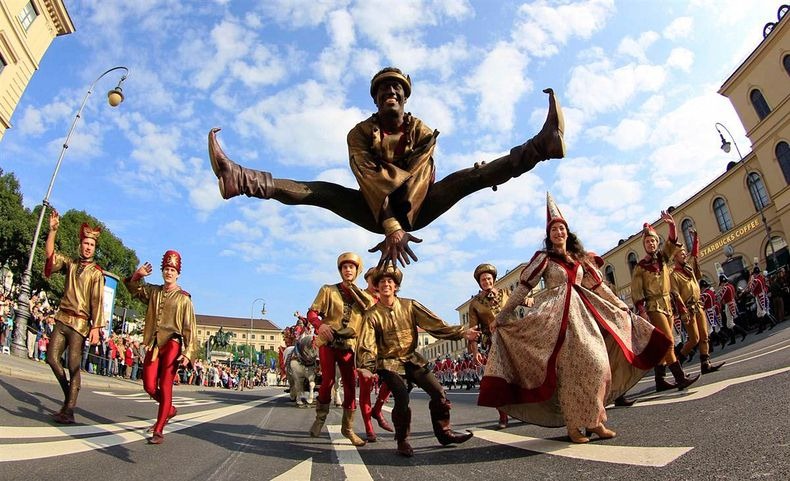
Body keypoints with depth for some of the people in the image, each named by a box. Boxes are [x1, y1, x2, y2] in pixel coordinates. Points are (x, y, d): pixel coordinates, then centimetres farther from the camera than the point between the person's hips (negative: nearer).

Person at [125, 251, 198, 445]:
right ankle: (170, 409, 32)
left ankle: (158, 431, 3)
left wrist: (188, 353, -13)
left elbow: (190, 327, -5)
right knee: (149, 387, 5)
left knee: (165, 387, -5)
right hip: (154, 345, 5)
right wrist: (137, 274, 0)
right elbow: (132, 287, 24)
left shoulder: (184, 298, -2)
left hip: (172, 344, -5)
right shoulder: (153, 291, 11)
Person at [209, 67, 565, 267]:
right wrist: (392, 229, -38)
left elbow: (418, 181, -20)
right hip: (377, 213, 0)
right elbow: (370, 181, -24)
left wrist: (400, 228, -36)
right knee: (323, 192, -22)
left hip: (415, 209, 0)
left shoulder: (421, 132, -5)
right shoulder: (360, 133, -7)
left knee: (465, 179, -20)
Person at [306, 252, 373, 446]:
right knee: (328, 381, -4)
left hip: (348, 345, 2)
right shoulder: (328, 290, 2)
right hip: (328, 342, -2)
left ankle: (348, 427, 13)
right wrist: (320, 324, -26)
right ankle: (320, 418, 19)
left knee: (350, 385, 0)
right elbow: (311, 313, -6)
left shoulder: (363, 297, 11)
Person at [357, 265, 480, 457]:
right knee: (402, 398, -22)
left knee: (438, 392, -7)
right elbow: (366, 345, -13)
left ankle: (444, 432, 16)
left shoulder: (409, 305, -3)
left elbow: (435, 324, -8)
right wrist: (366, 367, -31)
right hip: (389, 363, -3)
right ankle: (403, 442, 2)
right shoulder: (372, 315, -8)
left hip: (412, 359, 3)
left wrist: (462, 332, -17)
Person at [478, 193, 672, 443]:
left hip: (583, 313, 6)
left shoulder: (579, 258, 17)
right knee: (569, 369, -8)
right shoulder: (543, 258, 2)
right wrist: (503, 314, -11)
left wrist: (621, 306, 26)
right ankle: (573, 425, 0)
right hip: (556, 315, -5)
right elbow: (523, 286, -5)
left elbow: (598, 284, 24)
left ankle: (594, 420, 10)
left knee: (597, 364, 0)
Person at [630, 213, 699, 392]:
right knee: (668, 341, -13)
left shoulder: (663, 257, 11)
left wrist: (671, 224, -19)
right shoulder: (640, 267, -4)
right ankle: (681, 378, -11)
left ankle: (660, 380, 12)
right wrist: (642, 312, -19)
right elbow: (636, 292, -10)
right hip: (653, 307, -6)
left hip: (668, 305, 6)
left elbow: (673, 242, -2)